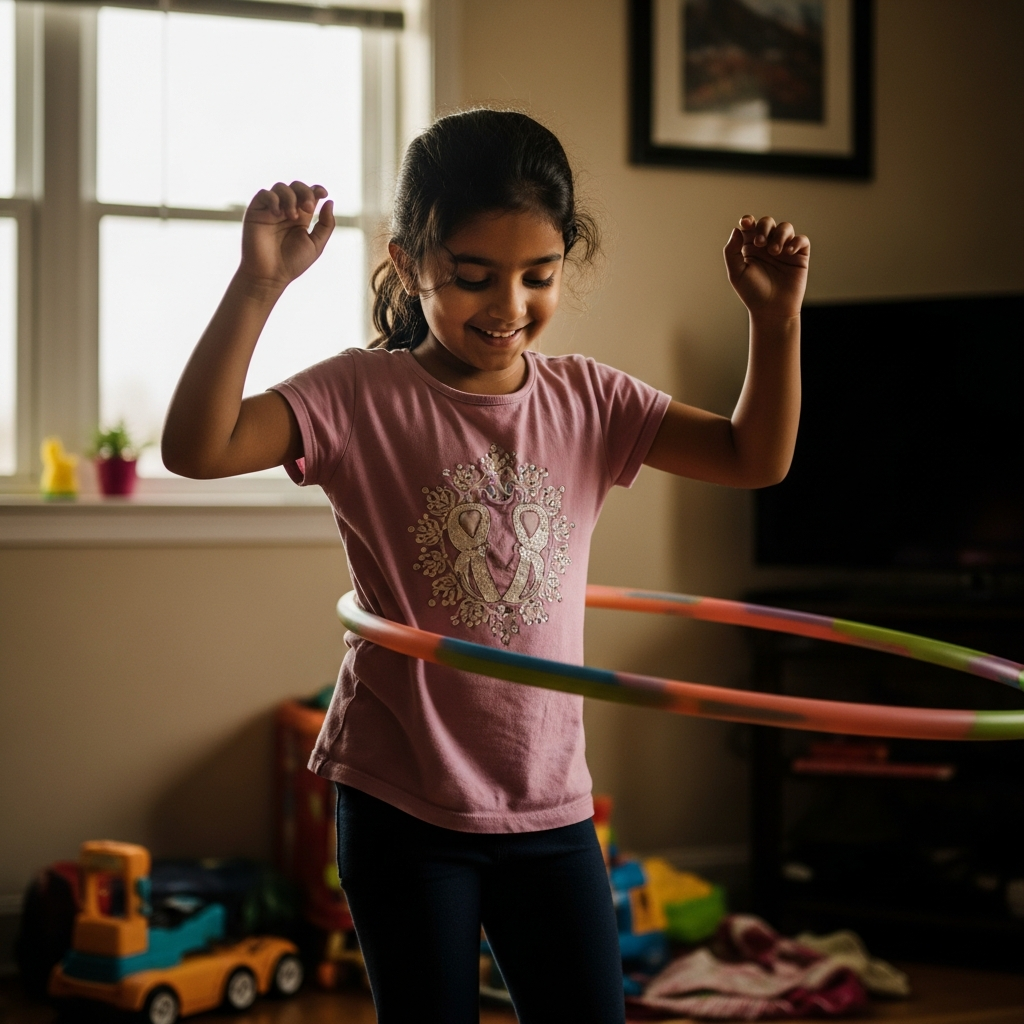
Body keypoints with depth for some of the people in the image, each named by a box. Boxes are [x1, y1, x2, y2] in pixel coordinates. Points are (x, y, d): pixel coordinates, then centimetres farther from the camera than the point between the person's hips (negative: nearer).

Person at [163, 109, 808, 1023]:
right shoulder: (364, 396, -10)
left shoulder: (585, 400, 3)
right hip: (404, 800, -3)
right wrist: (257, 287, -34)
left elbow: (756, 458, 5)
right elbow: (197, 448, -23)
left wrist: (777, 321, -10)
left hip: (549, 801, 4)